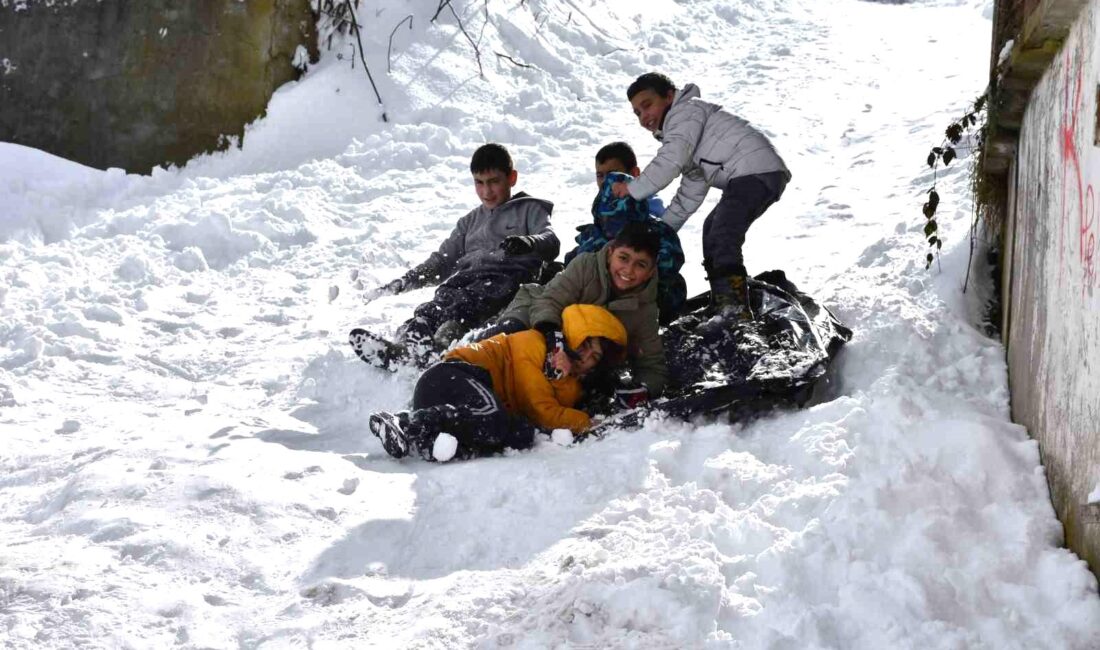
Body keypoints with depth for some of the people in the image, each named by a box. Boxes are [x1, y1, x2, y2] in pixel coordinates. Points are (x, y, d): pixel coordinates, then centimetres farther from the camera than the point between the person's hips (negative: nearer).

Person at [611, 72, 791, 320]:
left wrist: (633, 189, -8)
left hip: (756, 172, -11)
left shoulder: (685, 111, -1)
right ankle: (721, 301, 32)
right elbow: (692, 190, 29)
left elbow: (672, 160, -15)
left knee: (721, 238, -23)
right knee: (713, 228, 27)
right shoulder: (678, 133, 30)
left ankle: (735, 308, -32)